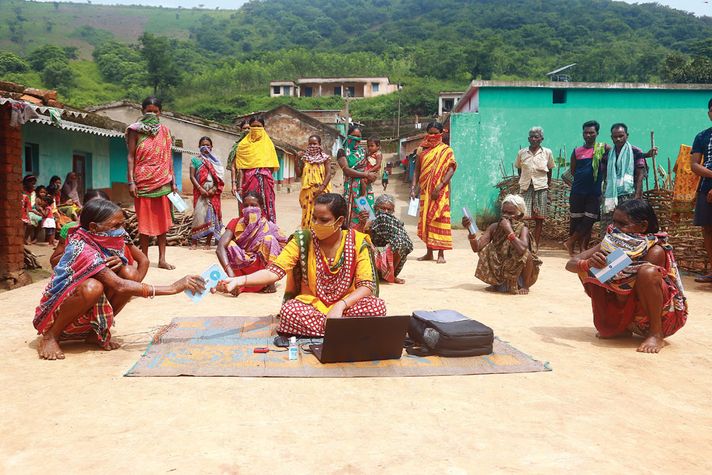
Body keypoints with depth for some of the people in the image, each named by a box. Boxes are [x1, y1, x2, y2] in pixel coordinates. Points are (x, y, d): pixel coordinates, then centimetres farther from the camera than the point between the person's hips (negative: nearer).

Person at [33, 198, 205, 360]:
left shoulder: (102, 243, -5)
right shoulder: (81, 249, -28)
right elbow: (119, 286, -36)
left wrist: (119, 262, -26)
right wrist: (173, 288, -38)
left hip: (86, 316, 7)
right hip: (55, 311, -7)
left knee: (129, 274, -13)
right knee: (93, 287, -37)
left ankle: (96, 333, 0)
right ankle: (50, 336, -12)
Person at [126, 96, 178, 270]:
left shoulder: (165, 131, 8)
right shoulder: (136, 130, 0)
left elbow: (169, 157, 10)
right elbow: (131, 156, -3)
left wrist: (173, 181, 6)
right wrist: (131, 182, -11)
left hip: (163, 182, 3)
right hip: (143, 182, -3)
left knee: (163, 220, 5)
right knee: (144, 221, 2)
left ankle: (162, 259, 11)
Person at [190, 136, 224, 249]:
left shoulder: (215, 161, 11)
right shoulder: (195, 160, 7)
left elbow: (220, 178, 6)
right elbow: (192, 176, -1)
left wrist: (214, 189, -10)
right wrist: (200, 189, -14)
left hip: (213, 192, 2)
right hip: (200, 192, -2)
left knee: (212, 215, 0)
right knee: (199, 214, -9)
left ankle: (208, 242, 6)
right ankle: (194, 241, -5)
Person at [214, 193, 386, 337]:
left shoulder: (357, 242, -7)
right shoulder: (303, 239, -6)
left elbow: (367, 286, -10)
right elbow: (275, 271, -14)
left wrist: (340, 305, -27)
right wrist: (239, 280, -31)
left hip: (347, 305, 0)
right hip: (311, 306, 1)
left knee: (377, 306, -29)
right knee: (289, 311, -32)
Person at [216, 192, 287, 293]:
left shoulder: (269, 227, -6)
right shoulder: (235, 223, -6)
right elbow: (220, 248, -20)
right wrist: (230, 273, -36)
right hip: (241, 272, 1)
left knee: (269, 239, -22)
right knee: (230, 245, -22)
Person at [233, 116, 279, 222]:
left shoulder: (268, 143, 12)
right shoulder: (243, 144, 8)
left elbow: (272, 166, 11)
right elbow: (240, 168, 2)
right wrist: (240, 186, -7)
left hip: (265, 181, 1)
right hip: (249, 180, -1)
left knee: (266, 207, -4)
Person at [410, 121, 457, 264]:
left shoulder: (446, 150, -1)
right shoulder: (423, 150, 13)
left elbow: (451, 170, -10)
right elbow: (417, 170, 11)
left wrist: (439, 187, -20)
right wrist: (413, 187, -2)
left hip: (440, 191, -5)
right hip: (425, 191, 5)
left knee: (439, 220, -6)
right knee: (426, 219, 7)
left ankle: (441, 254, -1)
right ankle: (429, 252, 16)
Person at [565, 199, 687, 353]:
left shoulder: (656, 251, -23)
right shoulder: (611, 243, -9)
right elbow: (571, 264, -18)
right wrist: (588, 264, -37)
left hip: (663, 316, -6)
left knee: (647, 272, -32)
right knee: (590, 271, -8)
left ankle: (656, 335, -16)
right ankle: (621, 328, 2)